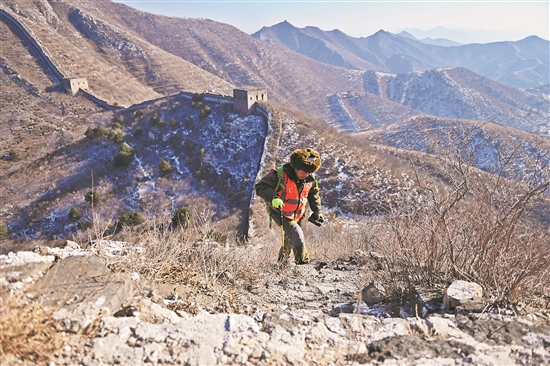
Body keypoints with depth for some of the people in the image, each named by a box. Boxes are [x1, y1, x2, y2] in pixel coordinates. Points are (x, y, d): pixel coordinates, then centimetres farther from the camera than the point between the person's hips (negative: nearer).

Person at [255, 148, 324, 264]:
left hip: (297, 215, 6)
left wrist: (317, 212, 10)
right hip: (279, 213, -6)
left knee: (291, 239, 18)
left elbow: (313, 195, 9)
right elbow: (260, 187, -27)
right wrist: (273, 197, -43)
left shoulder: (311, 178, -10)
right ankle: (302, 261, -12)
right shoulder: (279, 175, -29)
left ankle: (281, 261, 43)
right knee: (296, 232, -25)